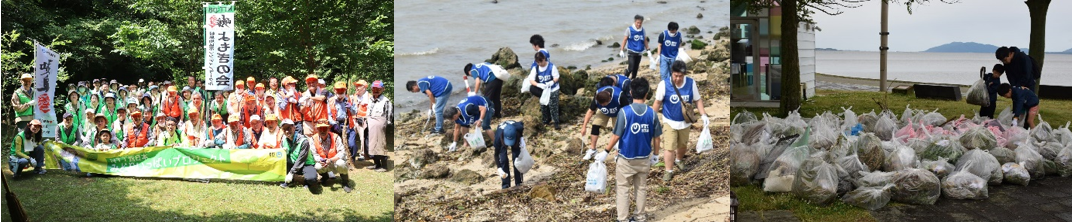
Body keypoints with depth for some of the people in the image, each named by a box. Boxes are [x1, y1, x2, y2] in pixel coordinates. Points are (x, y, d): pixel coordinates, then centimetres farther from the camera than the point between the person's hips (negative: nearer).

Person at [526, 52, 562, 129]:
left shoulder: (551, 66, -12)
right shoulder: (535, 68, -5)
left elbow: (556, 77, -9)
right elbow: (531, 80, -11)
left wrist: (552, 82, -32)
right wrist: (539, 85, -30)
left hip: (553, 90, -4)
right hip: (542, 90, 4)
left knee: (553, 106, -8)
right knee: (543, 107, 10)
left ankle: (556, 123, -2)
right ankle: (546, 121, 30)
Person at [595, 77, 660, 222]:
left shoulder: (624, 112, -16)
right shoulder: (652, 113, -7)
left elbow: (616, 136, -13)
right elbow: (656, 138, 1)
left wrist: (606, 152, -1)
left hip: (626, 159, -3)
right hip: (644, 159, 3)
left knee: (623, 188, 7)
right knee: (641, 188, 17)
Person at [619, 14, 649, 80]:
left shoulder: (642, 30, 5)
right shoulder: (629, 29, -9)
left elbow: (645, 40, 14)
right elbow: (625, 39, -5)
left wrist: (647, 49, 12)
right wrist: (621, 50, -9)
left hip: (639, 52, 5)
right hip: (632, 52, -5)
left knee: (636, 68, 9)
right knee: (631, 67, -14)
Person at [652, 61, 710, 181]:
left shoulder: (691, 83, -14)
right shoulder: (664, 84, -20)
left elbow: (698, 100, -3)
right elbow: (658, 102, -6)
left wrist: (703, 115, -12)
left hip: (685, 121, 3)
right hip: (669, 121, -3)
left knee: (682, 144, 21)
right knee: (670, 147, -7)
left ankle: (678, 160, 50)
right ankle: (669, 171, 10)